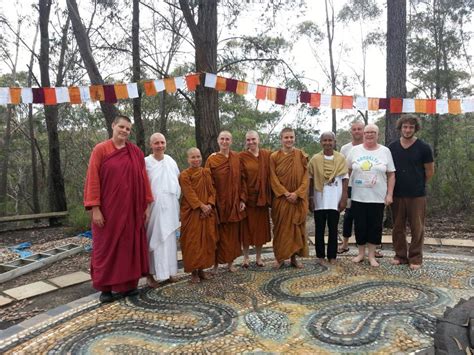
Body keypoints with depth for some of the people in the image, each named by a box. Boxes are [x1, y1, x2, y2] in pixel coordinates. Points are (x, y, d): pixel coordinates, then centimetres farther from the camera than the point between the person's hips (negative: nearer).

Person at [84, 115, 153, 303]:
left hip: (132, 209, 3)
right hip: (108, 209, -3)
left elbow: (143, 179, 6)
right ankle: (106, 287, 18)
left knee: (130, 244, 9)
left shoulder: (136, 152, 6)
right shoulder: (100, 150, -4)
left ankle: (128, 283, 23)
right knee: (107, 246, 6)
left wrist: (147, 205, 3)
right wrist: (95, 208, -12)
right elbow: (92, 180, -7)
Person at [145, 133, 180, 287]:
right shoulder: (146, 162, -7)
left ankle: (169, 270, 22)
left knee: (169, 239, 10)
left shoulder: (171, 161, 6)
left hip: (170, 206, 4)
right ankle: (150, 273, 11)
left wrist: (177, 199, 11)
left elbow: (178, 181, 14)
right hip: (153, 206, -4)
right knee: (154, 240, 0)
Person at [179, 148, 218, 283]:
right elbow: (189, 194, -14)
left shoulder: (207, 173, 10)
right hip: (192, 213, -5)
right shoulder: (184, 175, -5)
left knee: (206, 240, 7)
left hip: (208, 211, 5)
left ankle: (202, 268, 20)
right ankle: (193, 271, 10)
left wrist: (210, 204, -11)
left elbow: (212, 190, 5)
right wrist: (201, 206, -22)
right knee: (193, 241, 0)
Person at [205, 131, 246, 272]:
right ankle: (216, 263, 17)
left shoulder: (237, 158, 3)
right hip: (219, 202, -3)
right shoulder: (212, 159, -4)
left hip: (234, 202, 3)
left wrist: (242, 199, -1)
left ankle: (230, 262, 24)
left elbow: (241, 180, 4)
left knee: (233, 232, 10)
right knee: (218, 233, 4)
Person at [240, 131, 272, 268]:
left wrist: (269, 196, -1)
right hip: (248, 197, -2)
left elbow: (270, 175, 5)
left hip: (262, 197, 2)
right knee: (247, 227, 6)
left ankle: (259, 257, 24)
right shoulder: (242, 157, -3)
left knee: (260, 227, 10)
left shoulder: (267, 155, 4)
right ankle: (246, 258, 19)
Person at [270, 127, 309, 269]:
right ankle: (279, 257, 16)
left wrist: (297, 193, -15)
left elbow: (305, 177, -2)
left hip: (298, 198, 1)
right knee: (281, 227, 5)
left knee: (296, 227, 6)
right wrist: (286, 193, -14)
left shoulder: (301, 155, 3)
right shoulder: (274, 157, 0)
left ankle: (294, 257, 17)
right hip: (280, 198, -1)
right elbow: (273, 178, -4)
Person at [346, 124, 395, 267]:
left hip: (378, 198, 0)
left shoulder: (385, 151, 2)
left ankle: (371, 256, 20)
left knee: (375, 227, 6)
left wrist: (389, 194, -4)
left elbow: (391, 175, 2)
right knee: (360, 226, 7)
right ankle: (361, 253, 24)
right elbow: (347, 171, 8)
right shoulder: (355, 150, 3)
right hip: (358, 197, 1)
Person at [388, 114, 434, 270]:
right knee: (398, 227, 9)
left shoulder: (423, 147, -4)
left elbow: (430, 172, 2)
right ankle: (400, 255, 22)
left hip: (417, 195, -2)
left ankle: (415, 258, 15)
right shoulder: (392, 147, 4)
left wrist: (417, 185, 10)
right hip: (397, 194, 3)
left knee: (417, 228, 3)